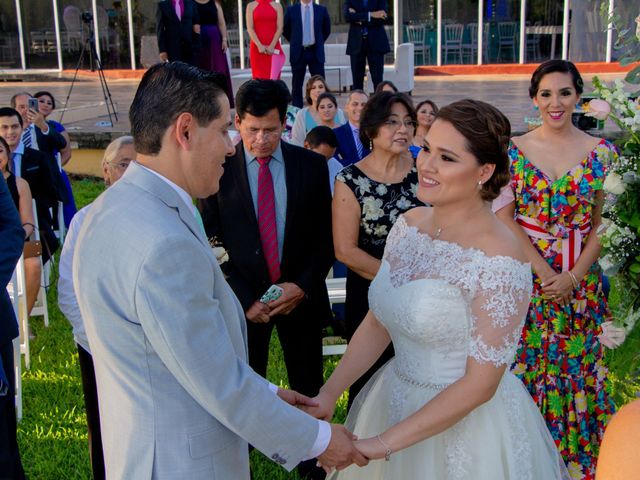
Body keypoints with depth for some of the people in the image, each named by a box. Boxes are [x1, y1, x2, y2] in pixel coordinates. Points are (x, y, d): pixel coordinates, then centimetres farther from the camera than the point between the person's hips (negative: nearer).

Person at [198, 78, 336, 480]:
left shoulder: (312, 166, -3)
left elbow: (326, 237, 1)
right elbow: (212, 243, -5)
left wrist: (303, 286, -11)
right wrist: (245, 299, -12)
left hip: (301, 296, 2)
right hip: (244, 299, -1)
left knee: (308, 388, 14)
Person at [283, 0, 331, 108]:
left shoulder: (321, 10, 3)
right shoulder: (291, 10, 1)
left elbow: (327, 29, 16)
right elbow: (285, 29, 12)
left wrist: (319, 43, 13)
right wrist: (294, 42, 12)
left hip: (316, 52, 0)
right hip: (298, 52, 0)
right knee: (297, 85, 4)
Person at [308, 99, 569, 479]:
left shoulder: (499, 261, -23)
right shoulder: (408, 224, -4)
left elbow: (480, 384, -21)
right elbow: (377, 322, 4)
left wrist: (384, 442, -20)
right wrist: (329, 394, -5)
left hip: (467, 424, -6)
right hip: (396, 400, 6)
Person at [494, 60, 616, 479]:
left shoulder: (601, 152, 1)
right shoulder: (513, 149, -1)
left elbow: (604, 223, -1)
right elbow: (504, 218, -5)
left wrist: (572, 276, -12)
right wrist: (543, 270, -13)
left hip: (581, 282, 1)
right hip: (525, 276, 0)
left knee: (580, 368, 8)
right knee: (526, 365, 7)